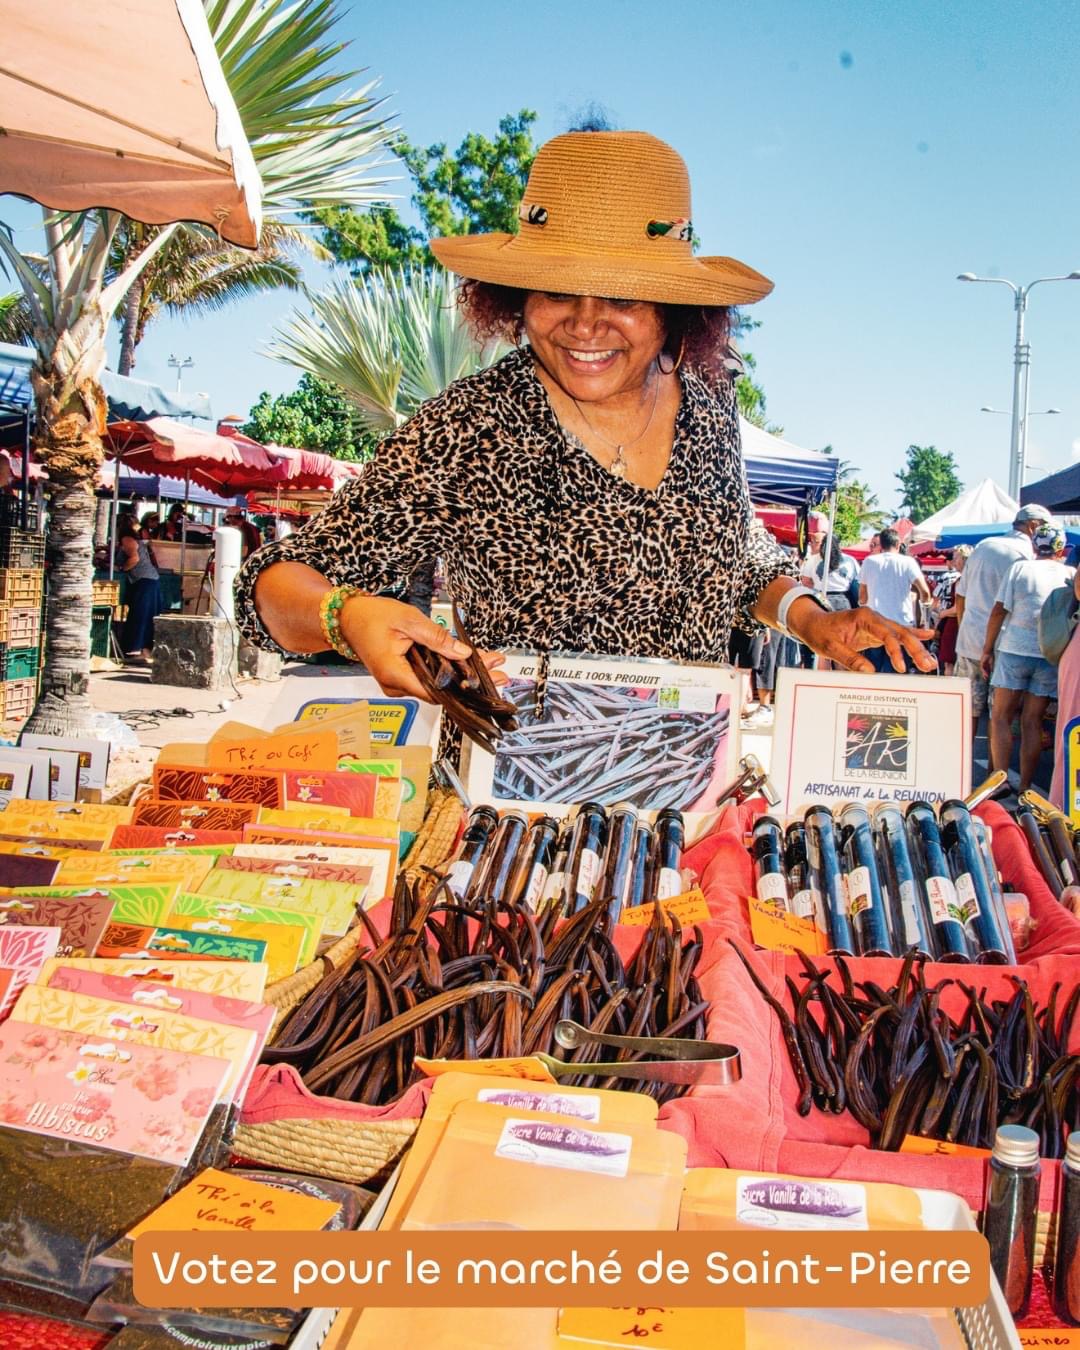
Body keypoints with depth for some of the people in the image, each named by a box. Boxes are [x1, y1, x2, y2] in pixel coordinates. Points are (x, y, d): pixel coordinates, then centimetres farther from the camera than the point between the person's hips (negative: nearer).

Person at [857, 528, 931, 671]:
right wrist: (923, 600, 14)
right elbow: (925, 592, -8)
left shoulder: (869, 561, 6)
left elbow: (862, 599, 11)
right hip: (901, 624, -2)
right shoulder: (908, 562, 0)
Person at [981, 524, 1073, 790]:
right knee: (1033, 721, 7)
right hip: (1051, 656, 2)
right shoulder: (1070, 574, 8)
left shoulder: (1019, 567, 4)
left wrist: (988, 649, 4)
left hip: (1014, 649, -2)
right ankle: (1025, 787, 9)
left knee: (1001, 717, 4)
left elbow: (999, 610, -1)